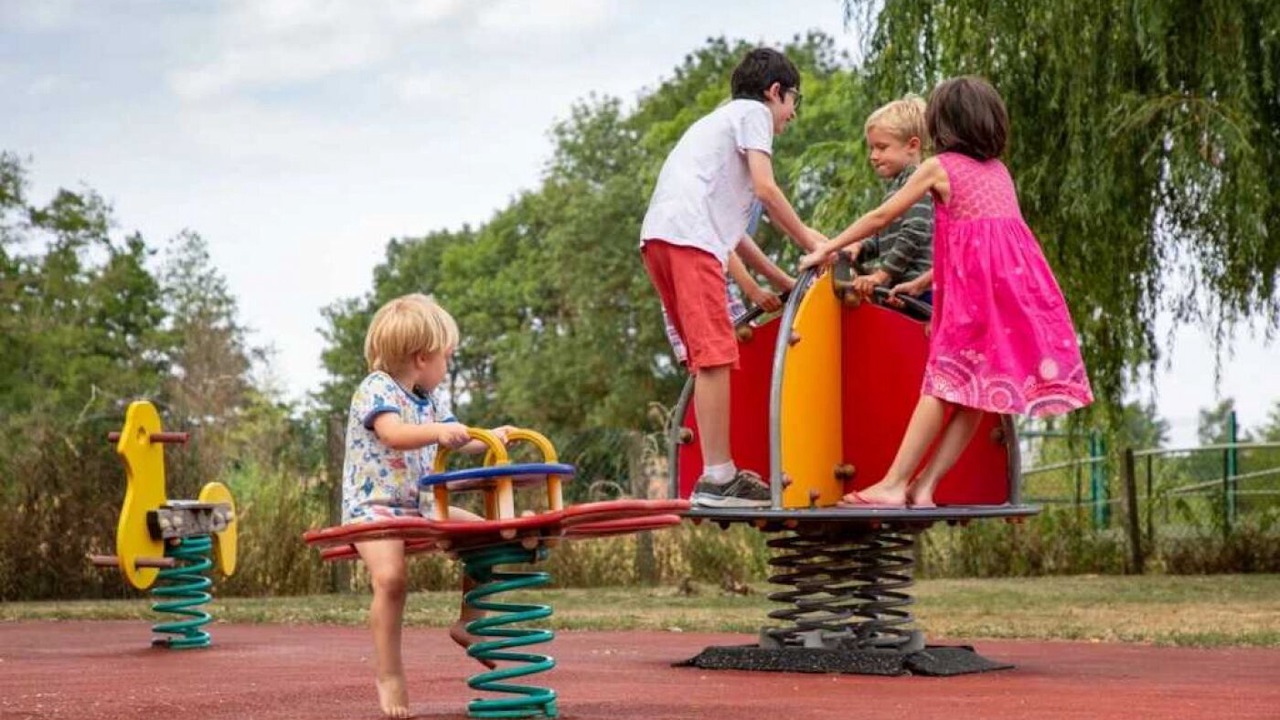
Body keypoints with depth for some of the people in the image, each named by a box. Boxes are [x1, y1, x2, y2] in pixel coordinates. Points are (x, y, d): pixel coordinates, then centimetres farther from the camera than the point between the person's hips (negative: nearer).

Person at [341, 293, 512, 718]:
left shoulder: (429, 401, 15)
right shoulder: (376, 389, -13)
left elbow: (455, 440, 33)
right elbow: (393, 433, -32)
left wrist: (489, 438, 20)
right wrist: (438, 432, -46)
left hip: (421, 505, 8)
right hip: (373, 507, -8)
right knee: (391, 576, -30)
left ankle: (469, 621, 15)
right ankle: (389, 676, -19)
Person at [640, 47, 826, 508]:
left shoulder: (717, 120, 37)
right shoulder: (753, 112, 10)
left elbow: (728, 220, 38)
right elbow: (765, 188, -5)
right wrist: (807, 239, 6)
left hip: (657, 236, 10)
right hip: (689, 236, -10)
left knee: (707, 357, 12)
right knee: (715, 355, -13)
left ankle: (719, 472, 12)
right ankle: (717, 478, -16)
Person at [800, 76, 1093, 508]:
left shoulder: (939, 167, 5)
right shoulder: (999, 170, 23)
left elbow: (880, 218, 8)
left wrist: (827, 249, 18)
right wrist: (923, 283, 34)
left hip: (975, 282, -5)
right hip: (1021, 276, 5)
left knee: (945, 383, -6)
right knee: (975, 392, 4)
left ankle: (893, 484, -7)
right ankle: (924, 486, 1)